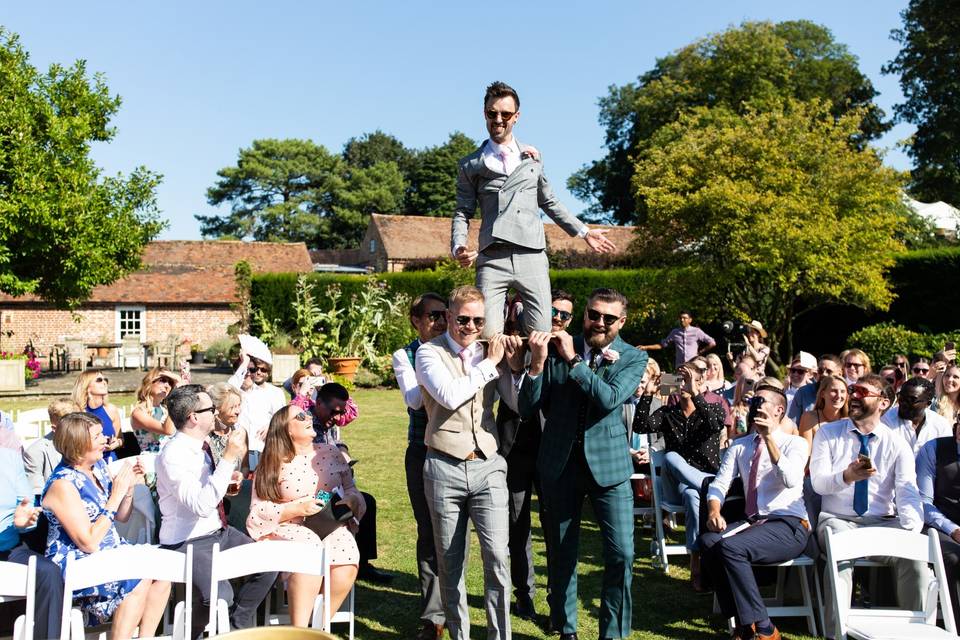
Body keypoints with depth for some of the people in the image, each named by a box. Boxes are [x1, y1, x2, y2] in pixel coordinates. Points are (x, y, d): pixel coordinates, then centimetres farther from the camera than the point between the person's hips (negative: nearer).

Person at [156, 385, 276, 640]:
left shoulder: (203, 444, 4)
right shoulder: (172, 455, -21)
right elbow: (201, 506, -30)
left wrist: (227, 480, 2)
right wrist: (228, 458, -30)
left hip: (220, 531, 8)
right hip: (188, 542, -8)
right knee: (220, 597, -29)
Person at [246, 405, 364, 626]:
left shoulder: (331, 452, 13)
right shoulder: (273, 464, 3)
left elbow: (351, 489, 18)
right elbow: (258, 510, -3)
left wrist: (350, 500, -7)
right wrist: (297, 509, -15)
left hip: (331, 525, 3)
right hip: (289, 529, -2)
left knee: (346, 564, -29)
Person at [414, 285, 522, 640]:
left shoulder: (490, 350, 7)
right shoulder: (430, 353, -1)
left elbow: (519, 403, 5)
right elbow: (450, 396, -19)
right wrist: (489, 363, -10)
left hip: (488, 466, 2)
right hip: (445, 468, -1)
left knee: (497, 557, -6)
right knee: (450, 561, 10)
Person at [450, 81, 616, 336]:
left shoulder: (533, 157, 18)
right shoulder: (470, 165, 12)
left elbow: (549, 203, 26)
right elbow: (463, 213, 8)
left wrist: (584, 232, 23)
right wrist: (458, 247, -11)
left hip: (532, 258, 2)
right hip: (492, 260, -1)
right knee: (488, 337, -13)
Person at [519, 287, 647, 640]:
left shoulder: (633, 358, -1)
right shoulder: (557, 349, -1)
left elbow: (610, 398, -19)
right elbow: (527, 409, -4)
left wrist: (573, 360, -18)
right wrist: (537, 363, -18)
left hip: (608, 464, -1)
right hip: (560, 464, 1)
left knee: (621, 554, -3)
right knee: (562, 554, 12)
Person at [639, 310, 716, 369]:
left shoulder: (696, 331, 0)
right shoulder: (675, 332, 9)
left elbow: (712, 343, 2)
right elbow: (662, 344, 15)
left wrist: (700, 352, 2)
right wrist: (646, 347, 8)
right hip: (679, 366, 3)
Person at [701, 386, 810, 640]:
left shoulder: (795, 443, 0)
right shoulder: (739, 446, 15)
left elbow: (791, 480, -21)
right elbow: (719, 484, 5)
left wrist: (769, 438, -24)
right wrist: (714, 511, -15)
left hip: (789, 526, -5)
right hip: (753, 523, 5)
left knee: (730, 547, -30)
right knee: (708, 541, -23)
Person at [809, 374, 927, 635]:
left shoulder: (897, 444, 6)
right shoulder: (827, 433, 5)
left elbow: (908, 493, -8)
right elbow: (818, 482, -6)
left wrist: (911, 531, -29)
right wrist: (846, 476, -29)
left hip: (883, 523, 1)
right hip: (837, 520, -1)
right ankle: (837, 630, -29)